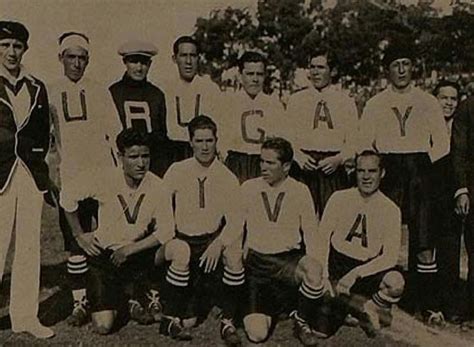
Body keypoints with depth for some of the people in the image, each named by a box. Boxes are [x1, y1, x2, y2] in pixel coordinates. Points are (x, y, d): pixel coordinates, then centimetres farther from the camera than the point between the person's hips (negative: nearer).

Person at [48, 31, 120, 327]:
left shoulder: (99, 92, 8)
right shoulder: (49, 93, 7)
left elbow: (115, 133, 8)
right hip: (70, 178, 0)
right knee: (76, 242, 3)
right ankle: (80, 302, 13)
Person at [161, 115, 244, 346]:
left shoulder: (228, 178, -1)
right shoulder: (177, 171, 0)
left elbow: (235, 221, -5)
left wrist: (218, 244, -22)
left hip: (212, 238, 0)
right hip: (182, 239, 0)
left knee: (234, 253, -28)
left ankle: (228, 322, -11)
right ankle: (170, 319, -3)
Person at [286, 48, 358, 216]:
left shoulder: (346, 102, 10)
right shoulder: (296, 100, 11)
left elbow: (353, 142, 7)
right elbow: (288, 137, 8)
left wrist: (338, 159, -11)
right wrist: (299, 156, -11)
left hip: (333, 169, 0)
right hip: (303, 168, 0)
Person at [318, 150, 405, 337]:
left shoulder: (390, 210, -3)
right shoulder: (339, 198, 0)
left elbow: (390, 257, -10)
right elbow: (322, 238, -1)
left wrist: (356, 273, -22)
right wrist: (323, 276, -15)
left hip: (367, 269, 0)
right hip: (337, 263, 0)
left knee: (396, 282, -32)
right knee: (322, 329, -17)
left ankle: (371, 308, -1)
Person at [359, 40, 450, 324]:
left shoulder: (429, 103, 12)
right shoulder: (375, 105, 12)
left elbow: (442, 144, 9)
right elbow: (364, 146, 9)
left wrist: (422, 165, -1)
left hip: (420, 173, 0)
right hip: (386, 173, 0)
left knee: (422, 238, -5)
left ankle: (427, 305, 2)